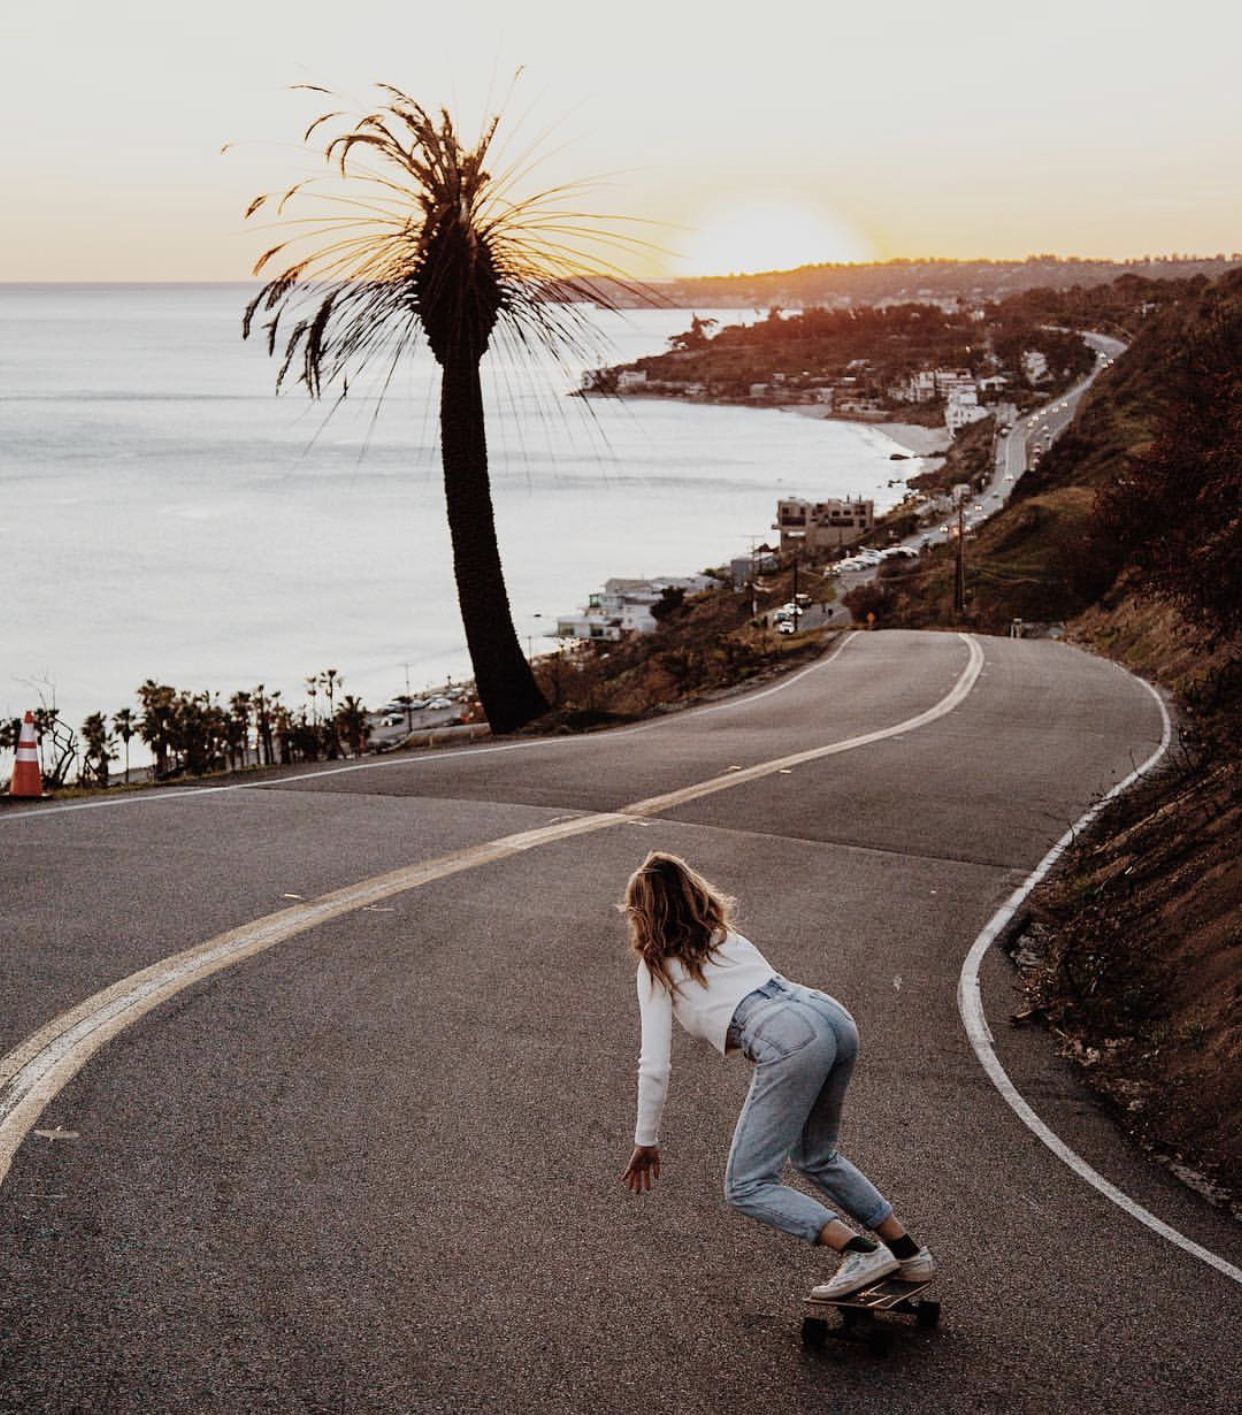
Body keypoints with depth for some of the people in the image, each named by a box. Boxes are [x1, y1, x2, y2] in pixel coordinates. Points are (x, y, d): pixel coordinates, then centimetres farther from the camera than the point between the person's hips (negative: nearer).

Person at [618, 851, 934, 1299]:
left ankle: (861, 1253, -13)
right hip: (836, 1017, 8)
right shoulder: (727, 937, 31)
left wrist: (645, 1142, 18)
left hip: (789, 1039, -8)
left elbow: (654, 1067, 9)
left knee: (746, 1186, 0)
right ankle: (908, 1254, 24)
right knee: (816, 1157, 28)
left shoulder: (657, 966, 13)